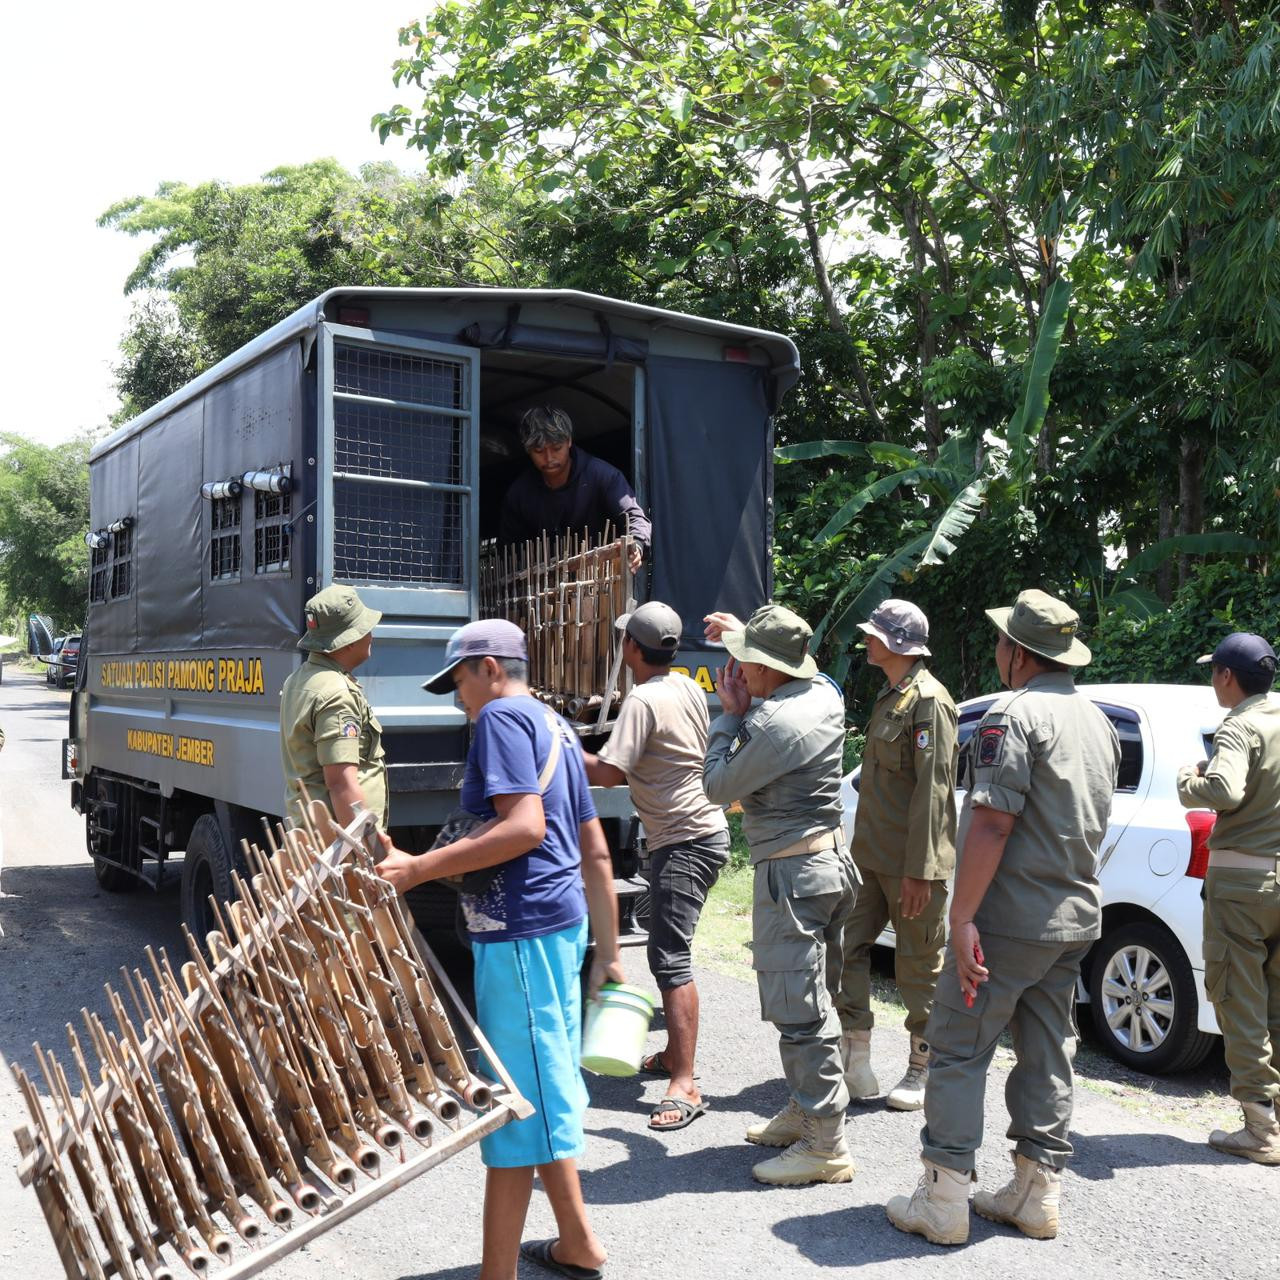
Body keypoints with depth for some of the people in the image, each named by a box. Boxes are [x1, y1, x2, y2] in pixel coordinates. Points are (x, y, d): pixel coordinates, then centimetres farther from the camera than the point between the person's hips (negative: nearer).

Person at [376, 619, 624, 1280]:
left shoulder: (501, 717, -9)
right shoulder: (555, 726, 19)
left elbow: (525, 827, -23)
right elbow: (596, 852, 19)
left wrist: (419, 868, -22)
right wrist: (607, 952, 22)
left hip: (520, 929, -10)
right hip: (562, 922, 10)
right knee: (546, 1087, 19)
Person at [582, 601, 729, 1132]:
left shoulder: (643, 700, -18)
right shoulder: (688, 688, 9)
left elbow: (608, 773, -25)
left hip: (684, 842, -10)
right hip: (701, 827, 10)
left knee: (670, 958, -13)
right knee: (668, 949, 19)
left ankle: (684, 1086, -15)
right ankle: (674, 1054, 30)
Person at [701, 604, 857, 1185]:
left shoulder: (776, 723, -24)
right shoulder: (822, 694, 4)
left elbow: (718, 787, -12)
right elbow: (788, 665, 30)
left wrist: (729, 715, -5)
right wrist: (742, 632, 30)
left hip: (792, 873, -10)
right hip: (830, 857, 10)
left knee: (799, 1011, -3)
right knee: (813, 1001, 19)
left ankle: (825, 1146, 4)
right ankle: (805, 1112, 33)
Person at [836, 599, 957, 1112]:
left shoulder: (928, 700, -15)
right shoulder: (891, 695, 15)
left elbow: (932, 788, -20)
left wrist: (919, 869, -23)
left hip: (911, 863, -9)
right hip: (871, 856, 9)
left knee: (919, 965, 4)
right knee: (846, 946, 7)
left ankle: (924, 1070, 18)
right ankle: (855, 1051, 18)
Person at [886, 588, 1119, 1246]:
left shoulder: (1014, 714, -15)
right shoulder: (1098, 722, 13)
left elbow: (992, 823, -22)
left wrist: (962, 916, -22)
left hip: (1010, 917, -8)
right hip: (1076, 917, 9)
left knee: (958, 1049, -1)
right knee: (1047, 1053, 14)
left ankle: (943, 1200, 3)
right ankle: (1037, 1194, 22)